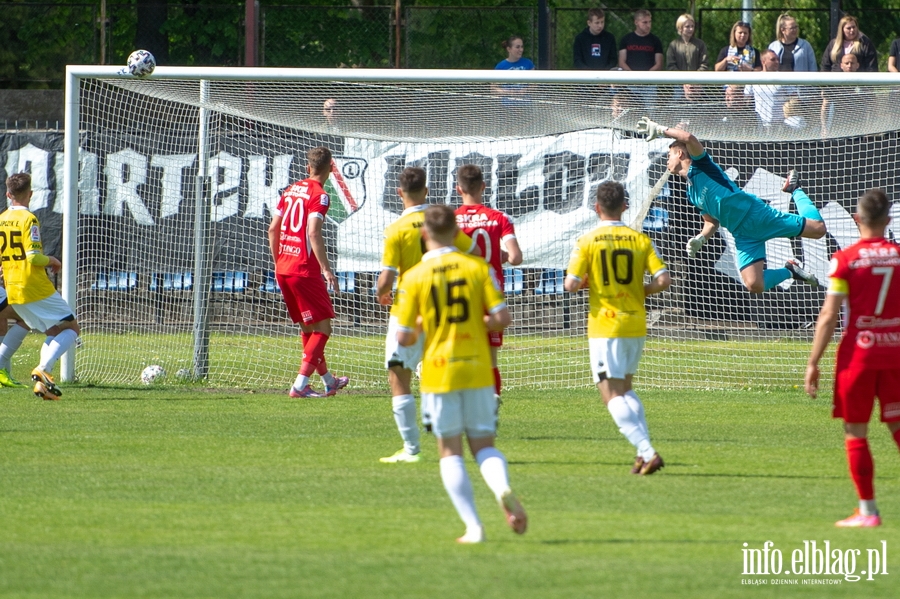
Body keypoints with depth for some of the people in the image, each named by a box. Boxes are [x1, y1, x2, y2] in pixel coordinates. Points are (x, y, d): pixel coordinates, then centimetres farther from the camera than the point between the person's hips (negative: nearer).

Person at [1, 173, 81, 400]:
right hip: (36, 288, -7)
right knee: (71, 327, 0)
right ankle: (43, 369, -18)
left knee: (54, 333, 17)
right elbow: (33, 256, -19)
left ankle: (42, 382, 2)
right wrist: (51, 261, -1)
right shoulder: (29, 219, -12)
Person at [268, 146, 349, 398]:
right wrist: (326, 269, -21)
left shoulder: (290, 190, 12)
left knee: (307, 328, 18)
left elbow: (273, 229, 15)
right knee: (322, 328, -2)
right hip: (305, 270, -8)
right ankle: (300, 385, -12)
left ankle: (328, 380, 31)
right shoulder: (319, 196, -10)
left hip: (283, 269, 8)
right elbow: (313, 233, -20)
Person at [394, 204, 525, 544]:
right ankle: (502, 488, -22)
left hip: (439, 372, -1)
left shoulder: (415, 277, -5)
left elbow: (405, 338, -5)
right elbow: (502, 319, -6)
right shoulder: (477, 268, -2)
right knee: (483, 444, 11)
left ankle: (473, 526, -3)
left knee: (450, 451, 8)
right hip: (478, 370, 1)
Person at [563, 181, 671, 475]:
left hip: (605, 326, -4)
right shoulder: (640, 240, 2)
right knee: (625, 387, 23)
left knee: (612, 394, -3)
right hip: (636, 324, 4)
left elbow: (571, 284, -14)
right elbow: (663, 280, -6)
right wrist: (640, 291, 11)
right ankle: (644, 449, 13)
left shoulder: (587, 242, -7)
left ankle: (647, 451, -19)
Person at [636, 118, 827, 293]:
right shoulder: (691, 193, 20)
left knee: (817, 228, -15)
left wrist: (660, 130, -12)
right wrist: (700, 239, 5)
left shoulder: (700, 166, -1)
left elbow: (688, 138, -21)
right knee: (754, 285, -11)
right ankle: (789, 271, 13)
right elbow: (711, 222, 25)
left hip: (754, 212, -7)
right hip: (743, 234, 7)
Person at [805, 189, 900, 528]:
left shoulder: (845, 259, -8)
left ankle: (867, 510, 3)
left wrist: (813, 363, -4)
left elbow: (829, 316, -9)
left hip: (858, 353, -3)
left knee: (855, 432, 5)